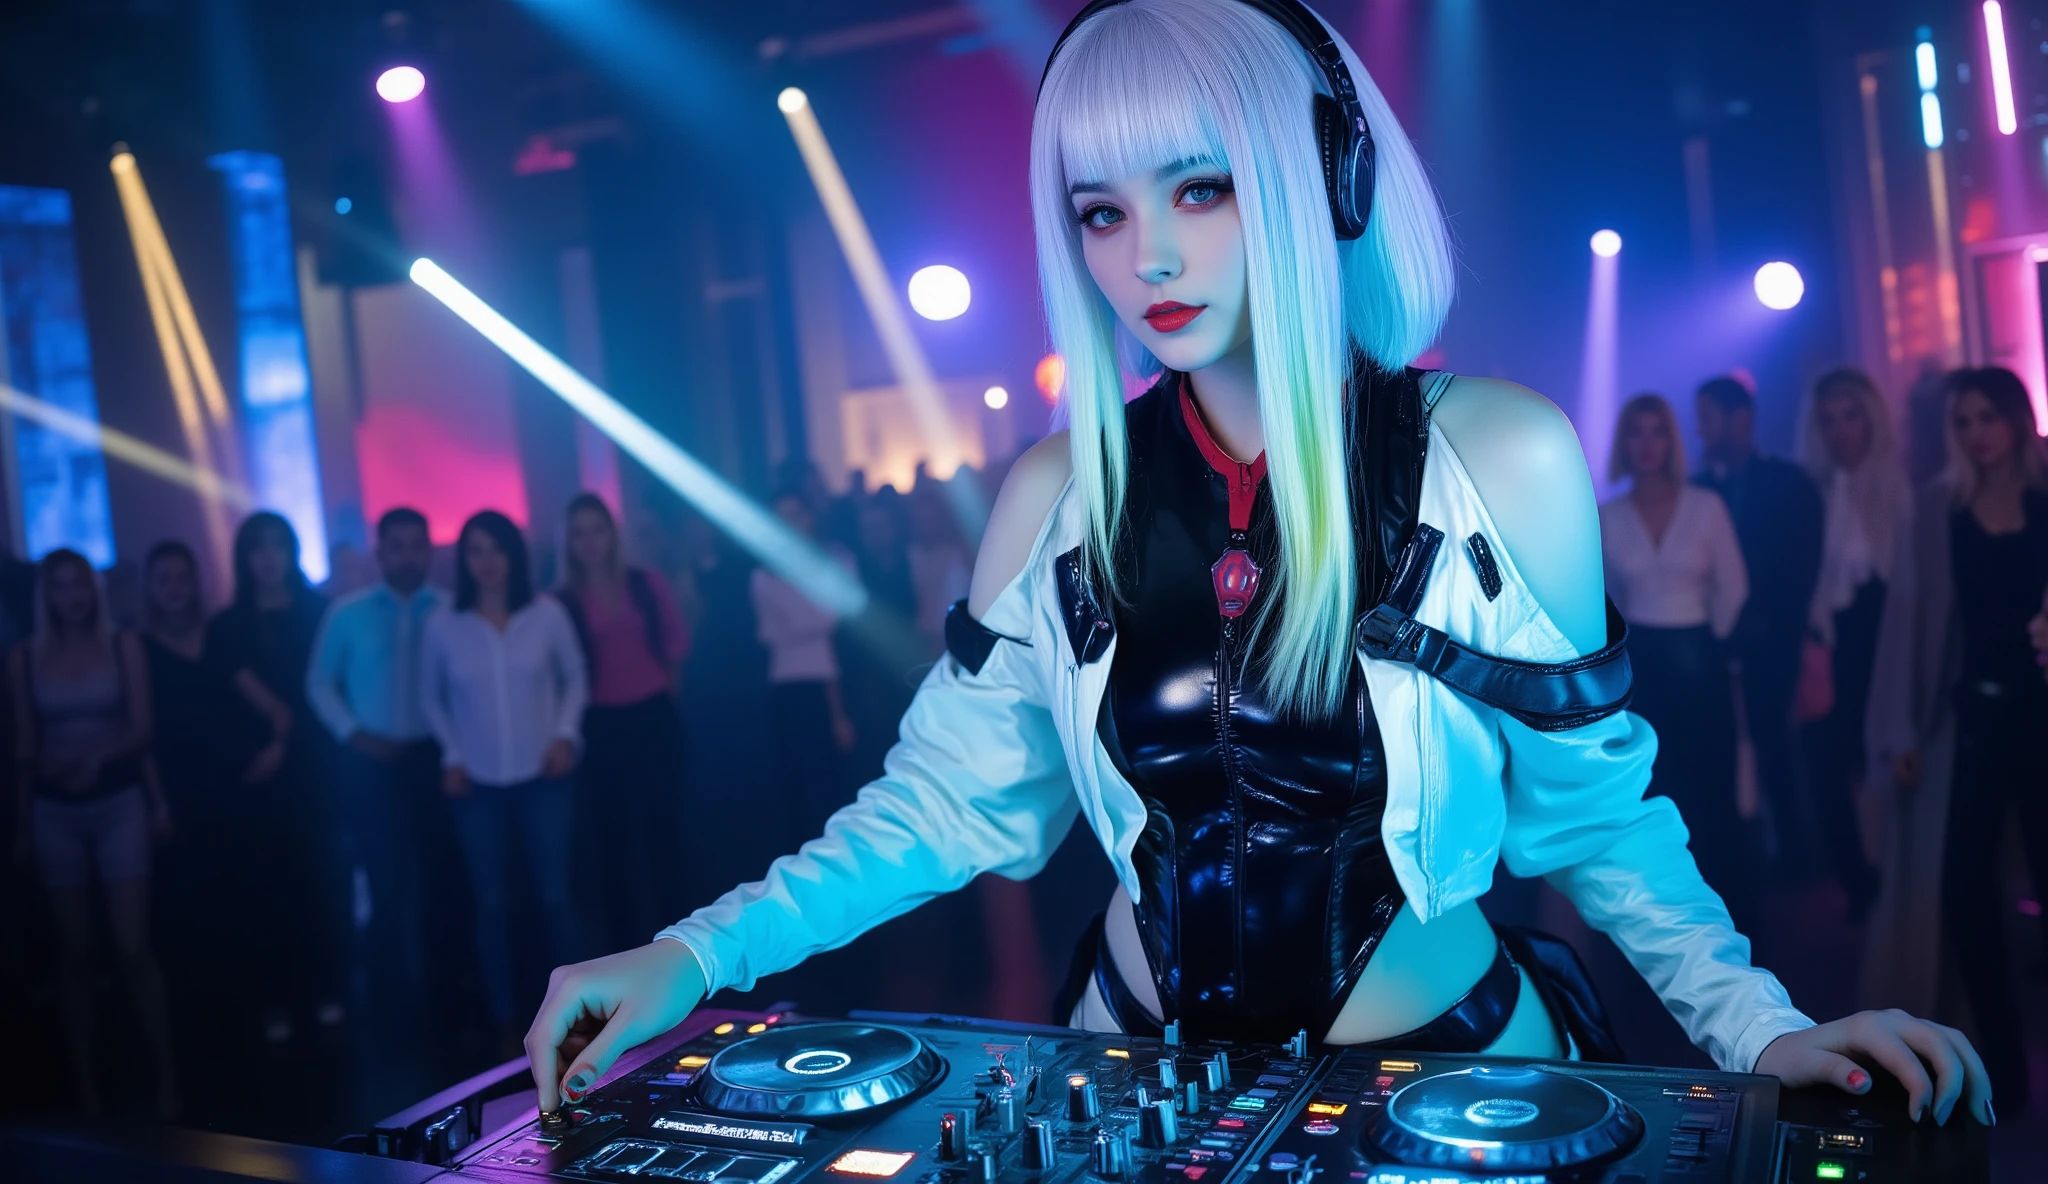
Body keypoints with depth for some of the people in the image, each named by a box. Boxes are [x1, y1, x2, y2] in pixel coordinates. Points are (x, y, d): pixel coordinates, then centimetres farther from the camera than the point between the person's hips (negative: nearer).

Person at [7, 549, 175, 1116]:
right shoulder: (24, 658, 4)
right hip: (56, 814, 1)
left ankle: (164, 1079, 0)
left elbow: (141, 729, -3)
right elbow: (25, 749, 9)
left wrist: (97, 755, -22)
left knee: (132, 946, -6)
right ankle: (85, 1086, 13)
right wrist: (22, 825, 10)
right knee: (76, 951, 7)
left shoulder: (124, 645, 1)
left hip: (120, 804, -1)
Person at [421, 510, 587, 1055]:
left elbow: (575, 678, 6)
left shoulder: (547, 613, -4)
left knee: (554, 897, 2)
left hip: (542, 779, -1)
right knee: (492, 905, 7)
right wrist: (452, 755, 0)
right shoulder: (443, 626, -3)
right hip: (479, 785, 1)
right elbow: (431, 698, 9)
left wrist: (566, 734, -6)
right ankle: (505, 1024, 16)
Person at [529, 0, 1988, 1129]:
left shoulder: (1500, 457, -13)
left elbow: (1591, 808, -4)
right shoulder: (1061, 492, -7)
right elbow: (946, 801, -2)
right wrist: (690, 956, -11)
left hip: (1448, 1070, -1)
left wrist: (1762, 1028, -15)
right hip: (1145, 1075, 2)